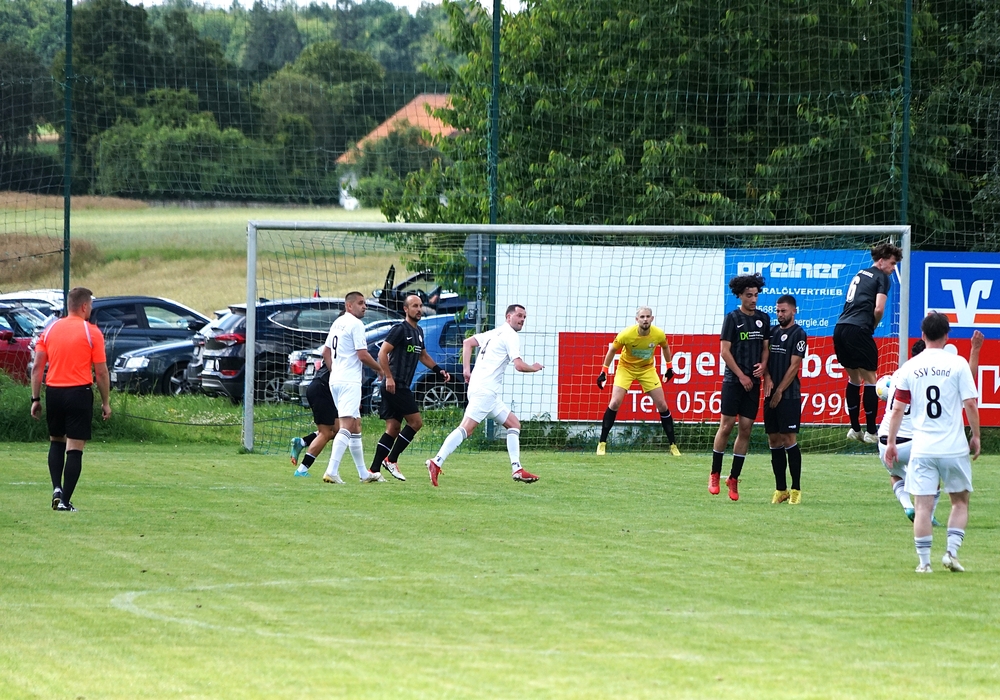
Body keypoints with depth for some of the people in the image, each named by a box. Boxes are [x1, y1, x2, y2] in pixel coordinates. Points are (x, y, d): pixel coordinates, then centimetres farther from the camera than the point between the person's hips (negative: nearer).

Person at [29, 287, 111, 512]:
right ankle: (65, 500, -5)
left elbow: (37, 367, 4)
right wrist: (105, 403, 5)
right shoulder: (92, 333, -4)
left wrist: (36, 399, 9)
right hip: (79, 392, -4)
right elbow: (101, 372, -4)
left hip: (53, 392, 4)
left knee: (56, 442, 21)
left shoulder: (50, 330, 6)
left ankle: (57, 488, 5)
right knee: (75, 448, 0)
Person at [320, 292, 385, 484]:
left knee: (355, 425, 16)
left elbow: (326, 353, 21)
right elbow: (363, 355, -15)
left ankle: (364, 474, 22)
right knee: (347, 426, -15)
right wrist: (379, 369, 0)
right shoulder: (355, 324, -11)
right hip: (350, 382, -10)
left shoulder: (337, 323, 15)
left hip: (335, 380, 10)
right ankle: (332, 472, -26)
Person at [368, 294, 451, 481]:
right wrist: (389, 377, -20)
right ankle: (391, 460, -5)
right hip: (395, 386, -9)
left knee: (393, 429, 7)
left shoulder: (418, 331, 18)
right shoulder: (400, 329, -10)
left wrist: (438, 371, 21)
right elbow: (382, 353, -15)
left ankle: (374, 469, 6)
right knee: (416, 422, -9)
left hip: (402, 386, 9)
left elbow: (423, 355, 33)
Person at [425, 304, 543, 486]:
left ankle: (517, 470, 9)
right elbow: (519, 365, -15)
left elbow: (467, 342, 22)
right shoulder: (510, 336, -7)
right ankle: (436, 462, -23)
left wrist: (466, 369, 16)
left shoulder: (495, 333, 20)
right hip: (485, 390, -10)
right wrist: (534, 368, 5)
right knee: (466, 428, -17)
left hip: (490, 393, 10)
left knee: (514, 424, 13)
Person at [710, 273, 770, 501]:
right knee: (727, 425, -6)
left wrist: (763, 365, -5)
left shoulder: (763, 319, 10)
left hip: (753, 382, 4)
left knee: (746, 429, 2)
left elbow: (766, 346, 16)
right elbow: (725, 351, -6)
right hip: (733, 380, -4)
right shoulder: (732, 318, -3)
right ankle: (715, 475, 6)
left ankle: (733, 479, 8)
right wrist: (741, 376, -10)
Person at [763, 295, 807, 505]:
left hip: (789, 395, -6)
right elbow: (766, 358, 13)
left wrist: (780, 391, -10)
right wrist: (768, 378, -6)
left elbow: (794, 365, -8)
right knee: (774, 441, 6)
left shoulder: (798, 334, -4)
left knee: (789, 439, -8)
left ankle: (796, 489, -4)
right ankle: (781, 489, 10)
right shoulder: (772, 331, 15)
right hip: (771, 395, 6)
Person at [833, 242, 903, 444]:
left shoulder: (860, 274, 23)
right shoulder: (882, 278, 1)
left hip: (840, 328, 7)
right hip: (858, 330, -7)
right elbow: (878, 309, -10)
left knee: (854, 378, 19)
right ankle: (871, 432, 2)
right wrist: (873, 326, 8)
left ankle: (855, 429, 22)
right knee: (870, 380, 2)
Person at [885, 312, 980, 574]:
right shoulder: (958, 364, -3)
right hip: (954, 448, -1)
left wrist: (891, 442, 13)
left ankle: (924, 562, 1)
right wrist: (975, 436, 7)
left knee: (922, 505, 3)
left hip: (921, 449, 1)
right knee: (960, 501, 14)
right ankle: (951, 551, 2)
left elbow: (897, 408, 4)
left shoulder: (910, 367, 2)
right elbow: (970, 404, -5)